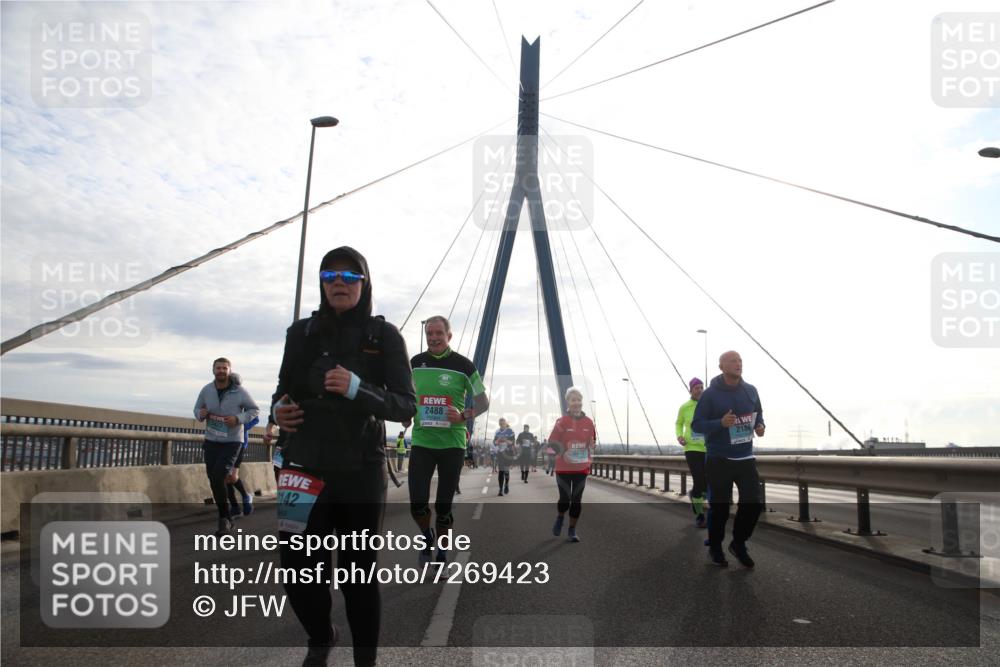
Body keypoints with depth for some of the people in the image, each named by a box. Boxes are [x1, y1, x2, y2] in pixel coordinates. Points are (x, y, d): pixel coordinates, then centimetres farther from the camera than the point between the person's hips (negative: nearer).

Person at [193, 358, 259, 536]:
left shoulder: (240, 391, -12)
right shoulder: (206, 390, -3)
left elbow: (254, 409, -1)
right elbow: (197, 409, 11)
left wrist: (238, 419, -19)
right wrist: (200, 414, -13)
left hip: (232, 442, -4)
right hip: (211, 441, 5)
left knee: (218, 477, -18)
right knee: (213, 480, 9)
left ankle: (224, 518, -1)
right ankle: (226, 518, 26)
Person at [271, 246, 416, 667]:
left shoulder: (384, 336, 0)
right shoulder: (302, 333, 8)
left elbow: (405, 406, -6)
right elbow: (283, 391, 18)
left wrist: (356, 389, -22)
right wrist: (278, 410, -5)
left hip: (361, 472, -2)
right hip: (304, 467, 2)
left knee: (358, 574, 4)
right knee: (297, 571, 1)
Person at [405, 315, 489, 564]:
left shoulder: (463, 365, -4)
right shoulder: (415, 363, 5)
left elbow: (483, 402, 1)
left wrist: (463, 416, -16)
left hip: (452, 443, -2)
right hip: (421, 442, 2)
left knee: (444, 506, 5)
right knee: (418, 504, -6)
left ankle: (442, 553, 26)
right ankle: (427, 539, 25)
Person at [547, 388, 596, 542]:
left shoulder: (588, 422, 1)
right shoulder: (562, 421, -8)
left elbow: (593, 442, 15)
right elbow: (552, 441, -7)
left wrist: (592, 446, -5)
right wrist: (563, 452, -22)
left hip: (582, 468, 3)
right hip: (564, 467, -3)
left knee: (577, 500, 5)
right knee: (565, 499, -1)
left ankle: (572, 530, 19)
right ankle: (560, 518, 32)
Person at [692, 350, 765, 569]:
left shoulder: (750, 391, 3)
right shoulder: (710, 394, -11)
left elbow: (758, 413, 20)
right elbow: (696, 424, -9)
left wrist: (760, 425, -3)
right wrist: (721, 423, -26)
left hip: (746, 458, 4)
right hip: (719, 459, -4)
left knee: (753, 502, -1)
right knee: (719, 506, 2)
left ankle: (739, 543, 21)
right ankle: (715, 547, 22)